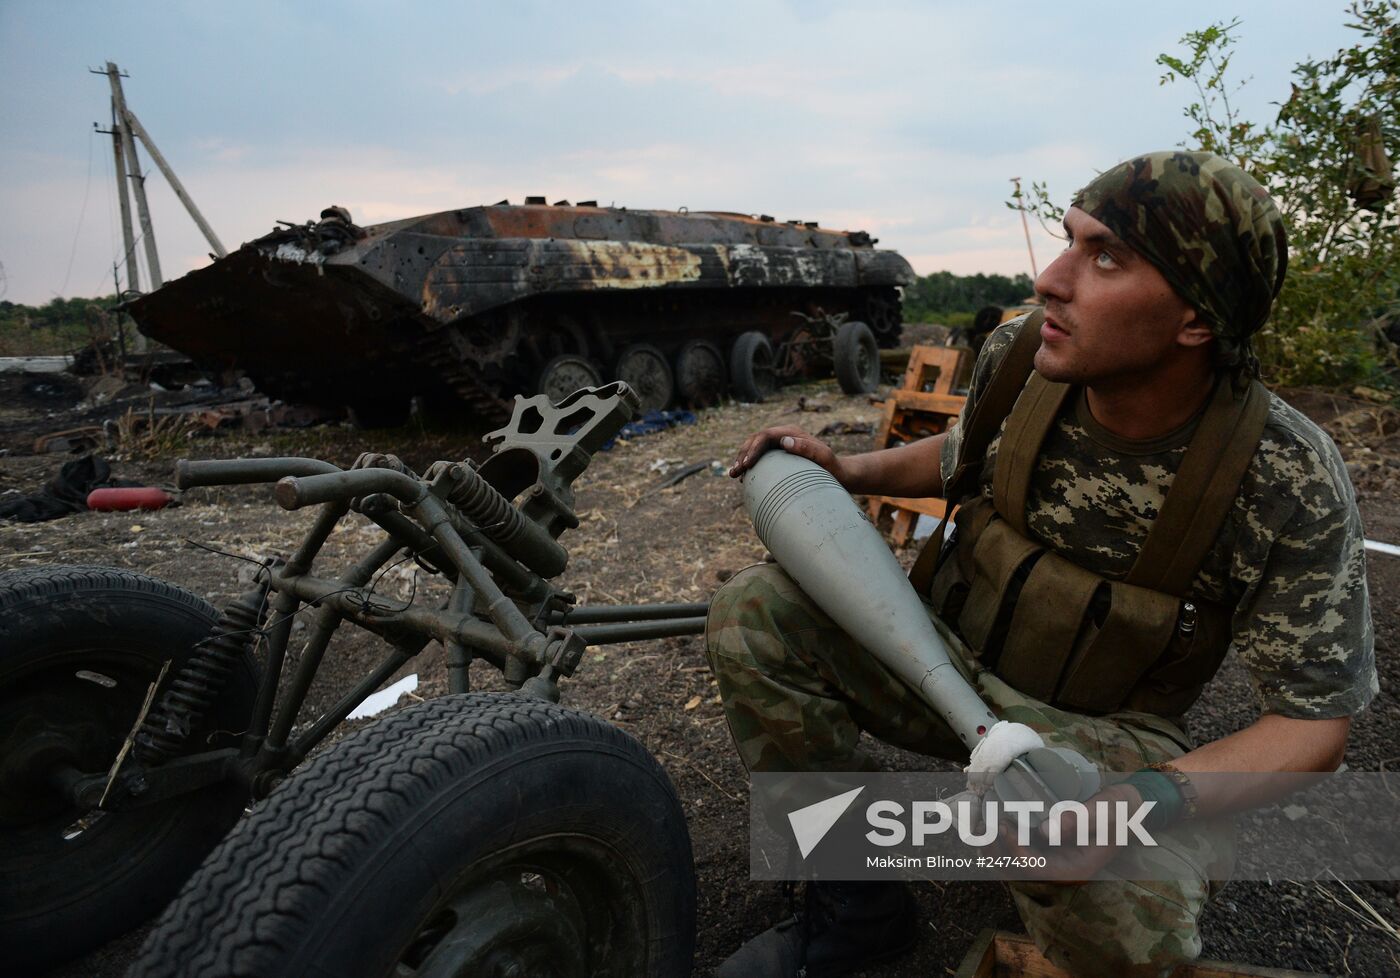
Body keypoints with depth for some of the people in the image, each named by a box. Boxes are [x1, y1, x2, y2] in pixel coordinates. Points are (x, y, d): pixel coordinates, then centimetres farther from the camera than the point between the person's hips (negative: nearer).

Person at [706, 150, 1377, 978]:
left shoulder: (1291, 483, -21)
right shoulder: (1019, 358, -13)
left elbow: (1317, 723, -15)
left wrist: (1156, 797, -34)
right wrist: (853, 471, -6)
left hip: (1101, 731, -3)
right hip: (949, 655, 4)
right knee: (753, 611, -17)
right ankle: (856, 908, -4)